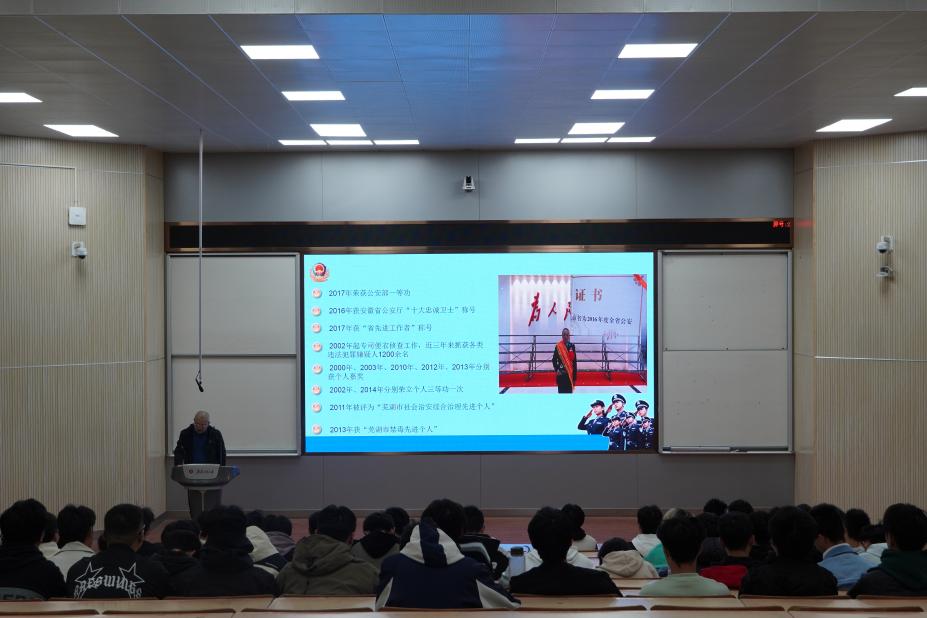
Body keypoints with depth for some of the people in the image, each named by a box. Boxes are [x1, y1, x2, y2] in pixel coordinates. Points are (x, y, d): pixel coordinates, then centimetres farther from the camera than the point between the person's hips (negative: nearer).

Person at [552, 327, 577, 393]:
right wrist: (556, 370, -13)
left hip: (570, 373, 3)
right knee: (561, 391, -1)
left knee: (569, 392, 6)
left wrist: (574, 376, 4)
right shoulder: (558, 346, -5)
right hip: (561, 374, -3)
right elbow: (554, 360, 1)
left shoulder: (572, 346, 2)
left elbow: (574, 362, 5)